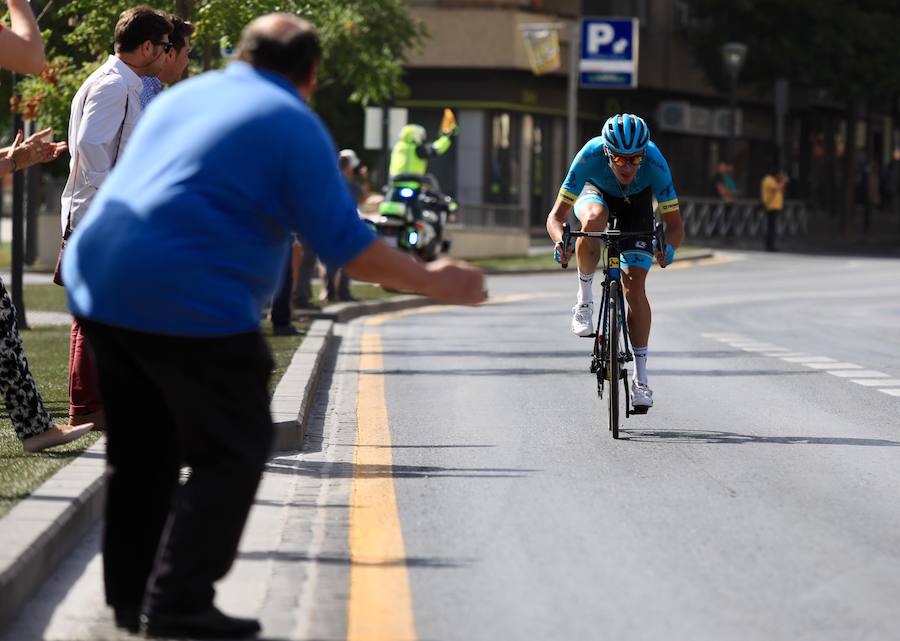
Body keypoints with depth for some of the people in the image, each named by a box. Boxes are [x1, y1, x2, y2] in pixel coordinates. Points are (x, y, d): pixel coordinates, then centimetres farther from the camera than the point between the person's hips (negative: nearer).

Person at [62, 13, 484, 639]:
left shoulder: (182, 95, 18)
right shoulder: (294, 126, -3)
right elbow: (346, 245, -7)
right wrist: (434, 281, 4)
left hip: (101, 288, 8)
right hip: (192, 305, -7)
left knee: (143, 449, 18)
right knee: (233, 451, 3)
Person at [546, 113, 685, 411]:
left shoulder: (654, 163, -37)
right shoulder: (590, 157, -38)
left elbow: (676, 226, -32)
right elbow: (555, 216, -34)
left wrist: (668, 247, -54)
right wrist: (560, 241, -55)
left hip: (636, 201, 0)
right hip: (597, 192, 0)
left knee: (635, 286, -13)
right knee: (593, 221, -39)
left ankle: (641, 377, -4)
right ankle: (585, 298, -16)